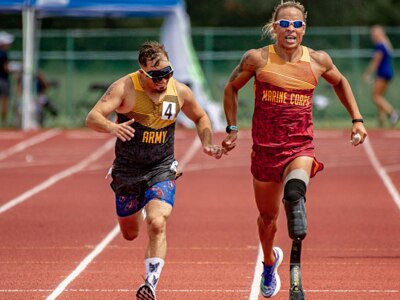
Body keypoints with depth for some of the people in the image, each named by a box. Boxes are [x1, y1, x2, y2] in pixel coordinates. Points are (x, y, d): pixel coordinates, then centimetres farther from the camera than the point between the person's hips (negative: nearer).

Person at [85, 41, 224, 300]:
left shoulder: (180, 92, -7)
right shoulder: (124, 88, -18)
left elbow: (200, 117, 15)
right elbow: (92, 118, -28)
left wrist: (207, 143, -4)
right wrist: (112, 127, -50)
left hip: (161, 170, 0)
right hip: (127, 171, 0)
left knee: (157, 224, -24)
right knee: (130, 234, 18)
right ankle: (139, 209, 55)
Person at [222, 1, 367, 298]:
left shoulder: (318, 60, -1)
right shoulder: (257, 59, -5)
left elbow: (340, 82, 21)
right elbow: (231, 88, 11)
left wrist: (357, 118, 14)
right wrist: (232, 128, 8)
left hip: (301, 145, -1)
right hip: (265, 147, 1)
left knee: (295, 190, -39)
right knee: (268, 215, 17)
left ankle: (296, 207, -10)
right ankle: (270, 261, 44)